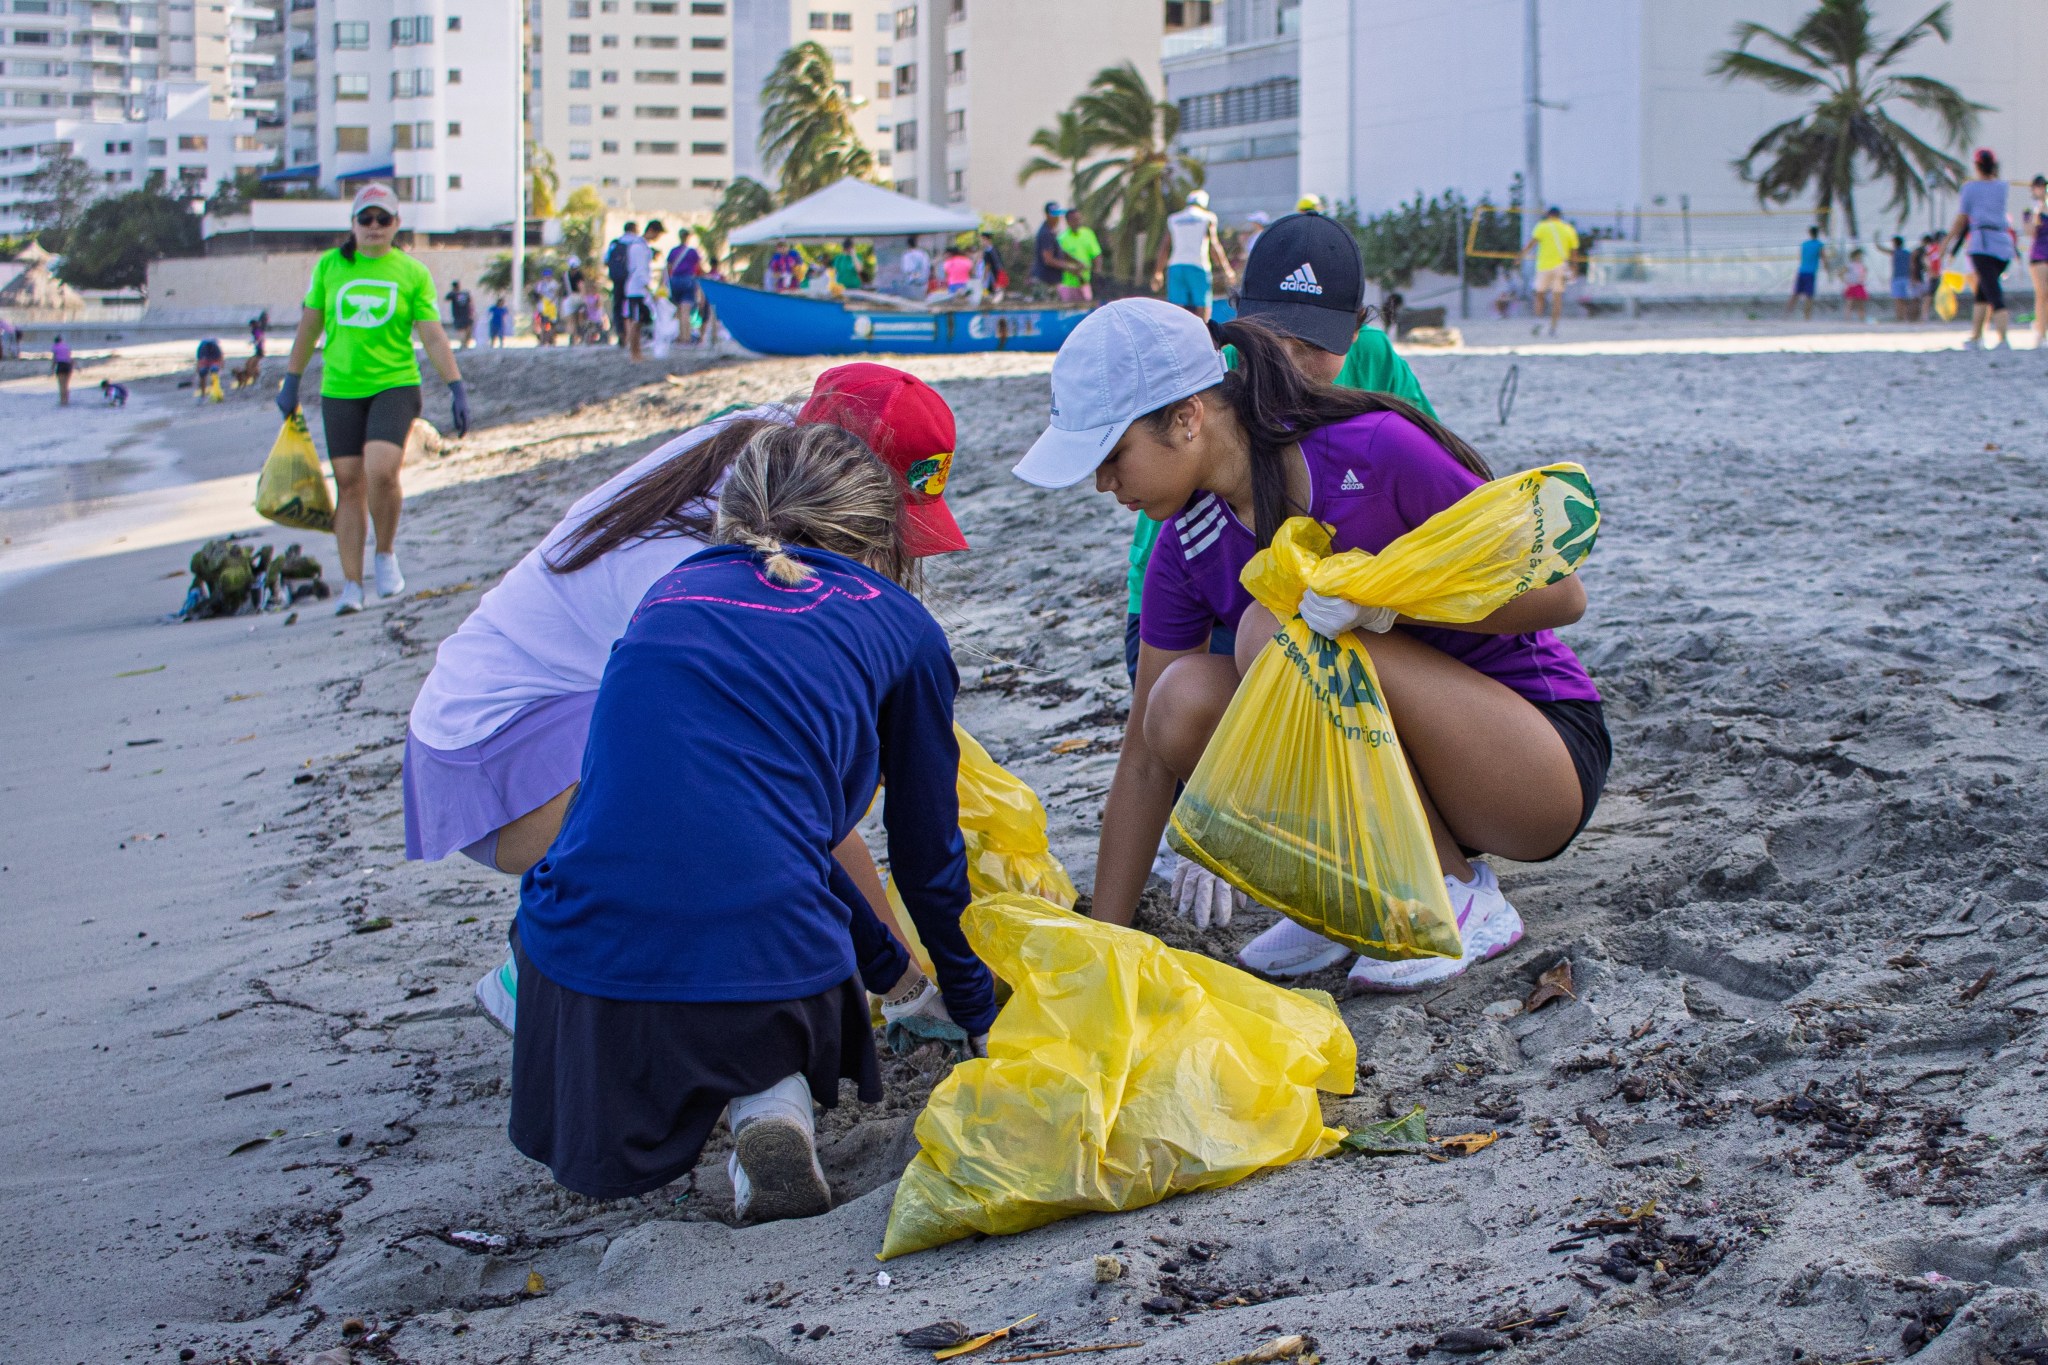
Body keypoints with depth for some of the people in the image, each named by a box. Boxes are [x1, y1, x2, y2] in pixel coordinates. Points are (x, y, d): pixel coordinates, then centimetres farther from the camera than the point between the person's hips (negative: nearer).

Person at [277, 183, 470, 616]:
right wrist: (291, 381, 16)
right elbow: (309, 326, 15)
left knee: (381, 471, -21)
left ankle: (386, 553, 4)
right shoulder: (328, 267, 7)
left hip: (395, 385, -2)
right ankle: (351, 584, 8)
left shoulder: (412, 273, 1)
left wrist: (457, 388, -8)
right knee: (349, 483, 2)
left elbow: (433, 336, 0)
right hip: (339, 391, 2)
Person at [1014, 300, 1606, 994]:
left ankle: (1459, 897, -14)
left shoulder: (1375, 453, -22)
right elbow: (1145, 756, 1)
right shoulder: (1189, 547, -4)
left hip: (1545, 758, -5)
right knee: (1186, 702, -20)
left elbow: (1562, 592, -17)